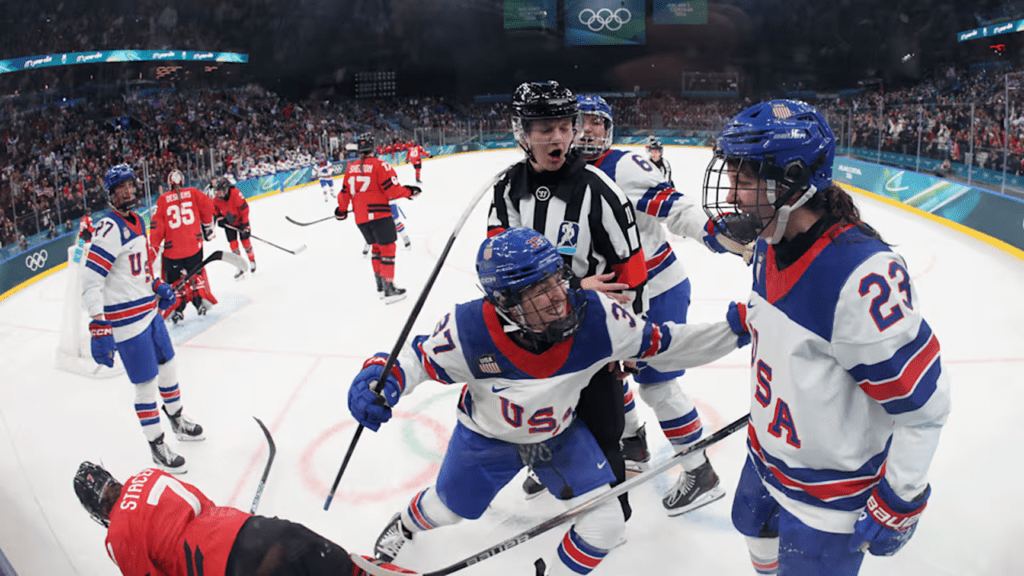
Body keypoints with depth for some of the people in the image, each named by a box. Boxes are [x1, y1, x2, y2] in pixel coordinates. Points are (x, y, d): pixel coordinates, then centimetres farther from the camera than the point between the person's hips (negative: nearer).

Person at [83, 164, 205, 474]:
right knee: (146, 384, 0)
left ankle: (178, 421, 43)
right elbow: (90, 282, -26)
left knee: (168, 366, 21)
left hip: (149, 310, 9)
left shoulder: (136, 221, 8)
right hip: (126, 320, -9)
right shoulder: (110, 228, -20)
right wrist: (99, 327, -31)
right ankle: (157, 446, 16)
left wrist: (158, 286, 19)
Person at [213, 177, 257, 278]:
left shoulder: (236, 194, -32)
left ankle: (252, 261, 27)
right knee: (233, 244, 1)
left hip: (240, 221, -4)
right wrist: (219, 217, -6)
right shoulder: (217, 199, -17)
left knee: (245, 241, 2)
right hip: (229, 223, 4)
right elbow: (215, 208, 8)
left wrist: (245, 224, -22)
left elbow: (245, 209, -24)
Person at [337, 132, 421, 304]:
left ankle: (380, 286, 25)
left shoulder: (351, 168, 8)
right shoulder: (379, 165, -10)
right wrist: (410, 192, 2)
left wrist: (341, 211, 27)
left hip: (361, 218, 6)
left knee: (376, 247, 20)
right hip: (379, 214, -6)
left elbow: (345, 193, 13)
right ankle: (389, 289, -4)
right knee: (387, 247, -1)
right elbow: (392, 190, -14)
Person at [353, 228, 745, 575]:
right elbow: (419, 357, -18)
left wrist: (732, 332, -23)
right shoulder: (470, 329, -36)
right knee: (447, 510, 23)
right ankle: (407, 523, 62)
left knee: (604, 526, -7)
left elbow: (660, 343, -19)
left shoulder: (593, 315, -33)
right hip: (486, 436, -1)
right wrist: (380, 379, -38)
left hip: (560, 433, 1)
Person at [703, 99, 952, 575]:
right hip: (768, 451, 8)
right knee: (757, 531, 28)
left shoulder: (861, 274, -34)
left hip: (834, 489, -8)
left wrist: (900, 500, -18)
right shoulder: (770, 244, -8)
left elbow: (922, 402, -26)